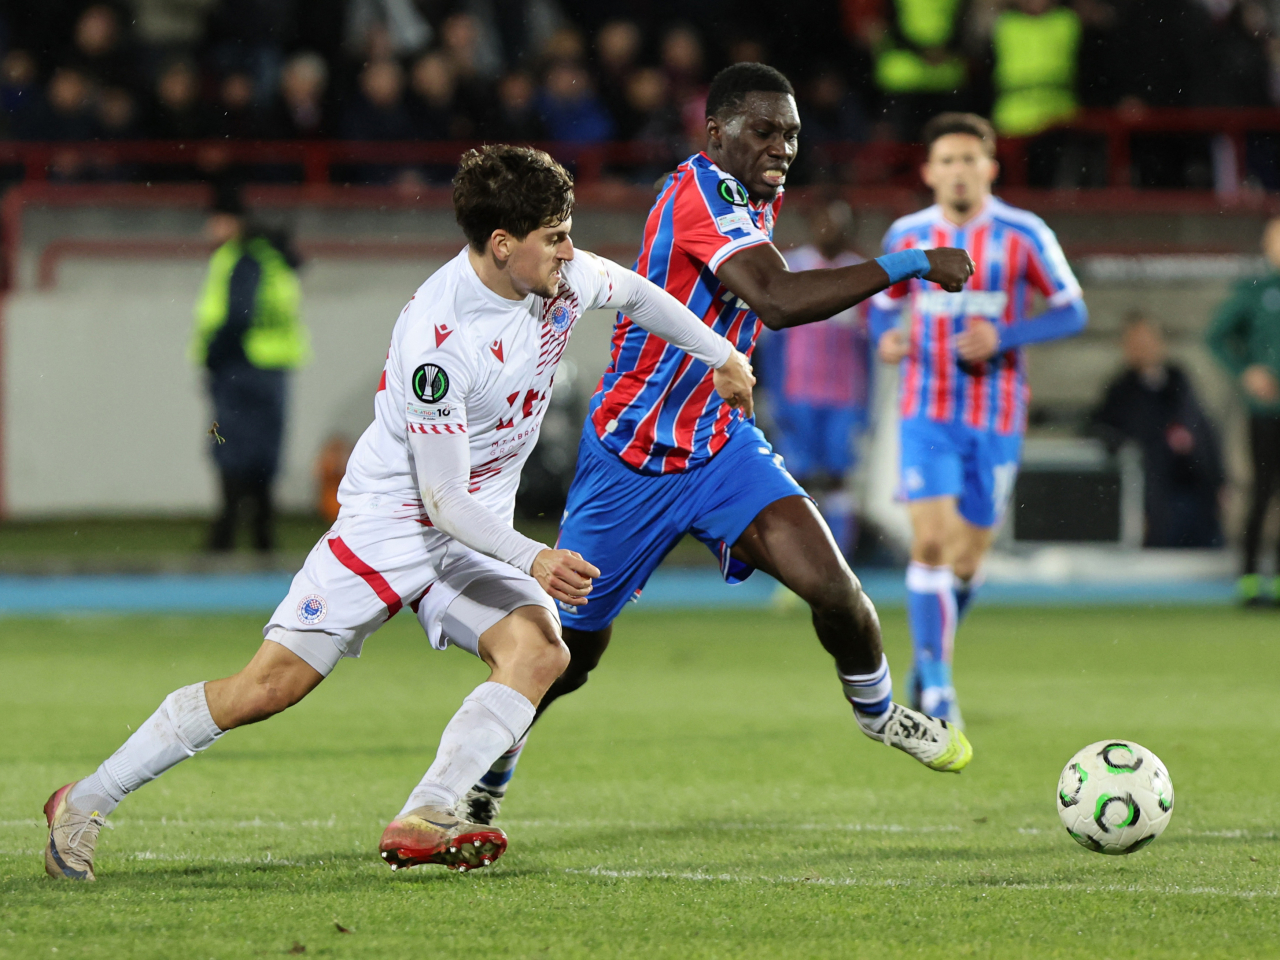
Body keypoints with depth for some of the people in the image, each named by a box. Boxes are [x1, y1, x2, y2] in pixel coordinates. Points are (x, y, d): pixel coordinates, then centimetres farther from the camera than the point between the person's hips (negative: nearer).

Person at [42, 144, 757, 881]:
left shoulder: (563, 279, -8)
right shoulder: (435, 335, -28)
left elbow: (638, 294, 19)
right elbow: (443, 499, -25)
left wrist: (721, 355, 28)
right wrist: (531, 558, -36)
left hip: (479, 537, 6)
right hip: (389, 523, -6)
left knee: (541, 649, -23)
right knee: (268, 688, -10)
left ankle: (421, 823, -30)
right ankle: (85, 804, 5)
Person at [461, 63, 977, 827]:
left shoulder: (756, 196, 3)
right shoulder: (703, 194, -24)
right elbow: (778, 299, -40)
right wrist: (905, 267, -40)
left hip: (718, 441, 6)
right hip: (630, 461, -6)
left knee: (829, 582, -16)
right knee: (573, 651, 6)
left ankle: (879, 712, 11)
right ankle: (487, 772, 31)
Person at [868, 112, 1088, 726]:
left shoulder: (1023, 236, -4)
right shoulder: (907, 236, 3)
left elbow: (1072, 311, -2)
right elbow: (882, 303, 17)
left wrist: (1002, 337, -16)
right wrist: (883, 337, -7)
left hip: (997, 419, 0)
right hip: (927, 413, 0)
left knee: (966, 560, 7)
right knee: (930, 542, -17)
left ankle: (928, 655, 33)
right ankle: (935, 683, -12)